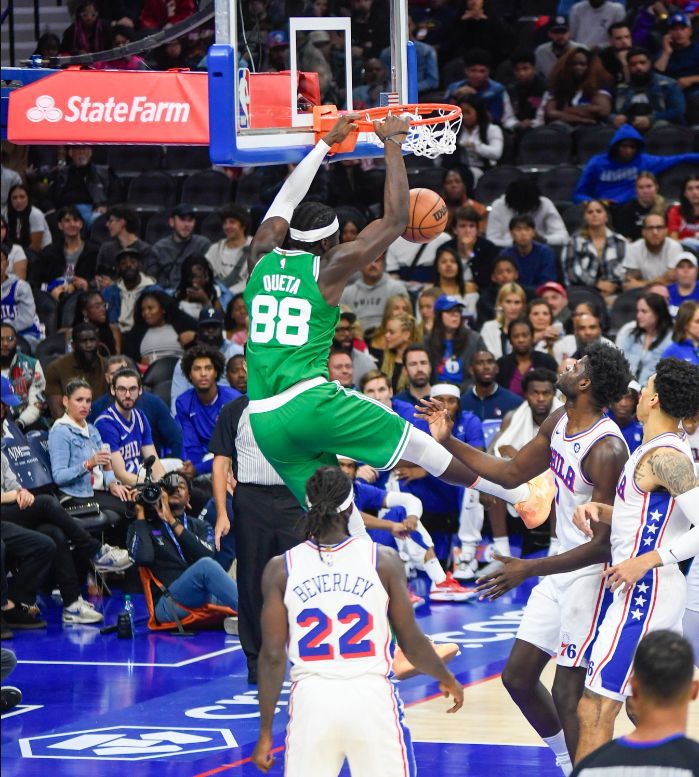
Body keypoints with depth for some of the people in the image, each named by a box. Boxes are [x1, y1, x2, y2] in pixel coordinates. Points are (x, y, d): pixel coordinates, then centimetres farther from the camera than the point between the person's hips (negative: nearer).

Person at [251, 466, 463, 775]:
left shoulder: (281, 569, 1)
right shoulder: (383, 560, -1)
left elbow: (272, 657, 1)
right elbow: (412, 644, 5)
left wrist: (265, 732, 9)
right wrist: (448, 680, 24)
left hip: (312, 700, 1)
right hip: (371, 696, -1)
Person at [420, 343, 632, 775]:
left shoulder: (606, 450, -26)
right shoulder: (558, 423, 2)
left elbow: (604, 545, -26)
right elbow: (511, 473, 17)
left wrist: (530, 569, -30)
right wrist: (448, 442, 8)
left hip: (593, 575, -10)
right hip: (561, 568, 10)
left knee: (568, 696, -7)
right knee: (518, 676, 14)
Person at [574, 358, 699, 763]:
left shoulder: (665, 456, -18)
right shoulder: (660, 448, 13)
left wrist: (646, 561, -25)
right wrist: (598, 510, 4)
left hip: (644, 593, -11)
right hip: (661, 592, 11)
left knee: (595, 710, -10)